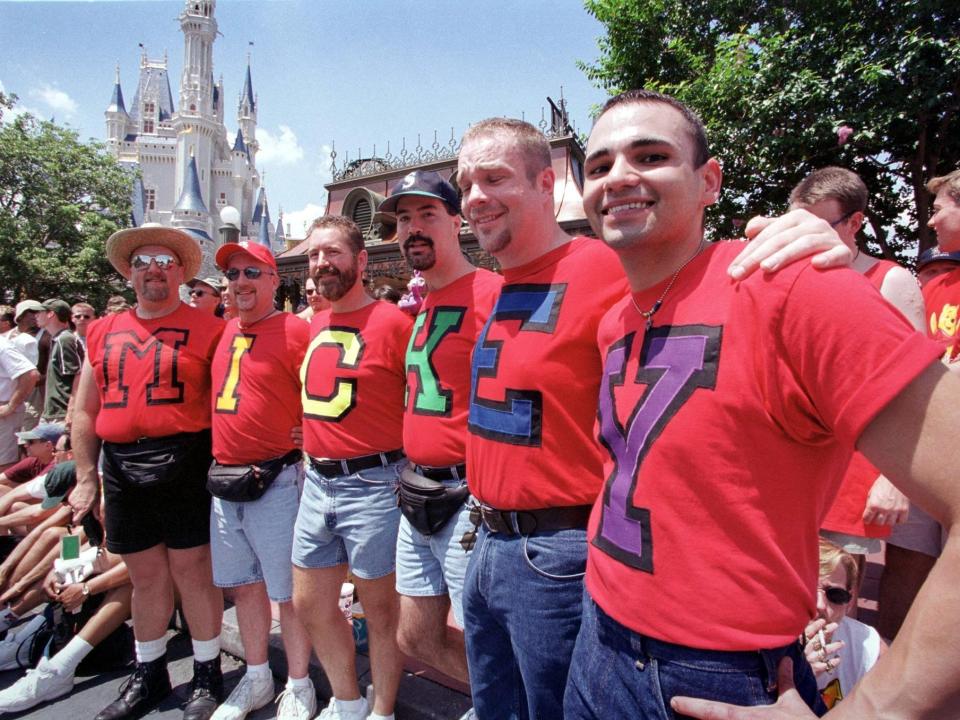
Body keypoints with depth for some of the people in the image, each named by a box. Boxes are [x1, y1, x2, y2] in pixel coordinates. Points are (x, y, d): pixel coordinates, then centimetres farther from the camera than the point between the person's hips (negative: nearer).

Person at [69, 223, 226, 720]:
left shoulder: (207, 329, -3)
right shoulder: (103, 332, 11)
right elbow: (84, 412, 14)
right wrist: (86, 477, 10)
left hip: (185, 465, -4)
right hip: (122, 469, 5)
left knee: (193, 572, 5)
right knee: (145, 577, 16)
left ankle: (207, 677, 23)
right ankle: (149, 676, 35)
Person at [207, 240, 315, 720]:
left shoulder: (295, 331, -11)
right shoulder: (227, 331, 11)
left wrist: (307, 447, -11)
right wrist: (220, 463, 18)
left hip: (276, 482, -7)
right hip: (224, 481, 7)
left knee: (287, 592, 5)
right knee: (243, 585, 19)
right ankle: (256, 680, 37)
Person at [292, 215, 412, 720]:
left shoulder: (392, 322, -13)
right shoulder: (314, 326, 10)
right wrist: (310, 443, 15)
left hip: (371, 484, -8)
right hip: (317, 482, 8)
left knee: (380, 608, 10)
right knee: (310, 604, 18)